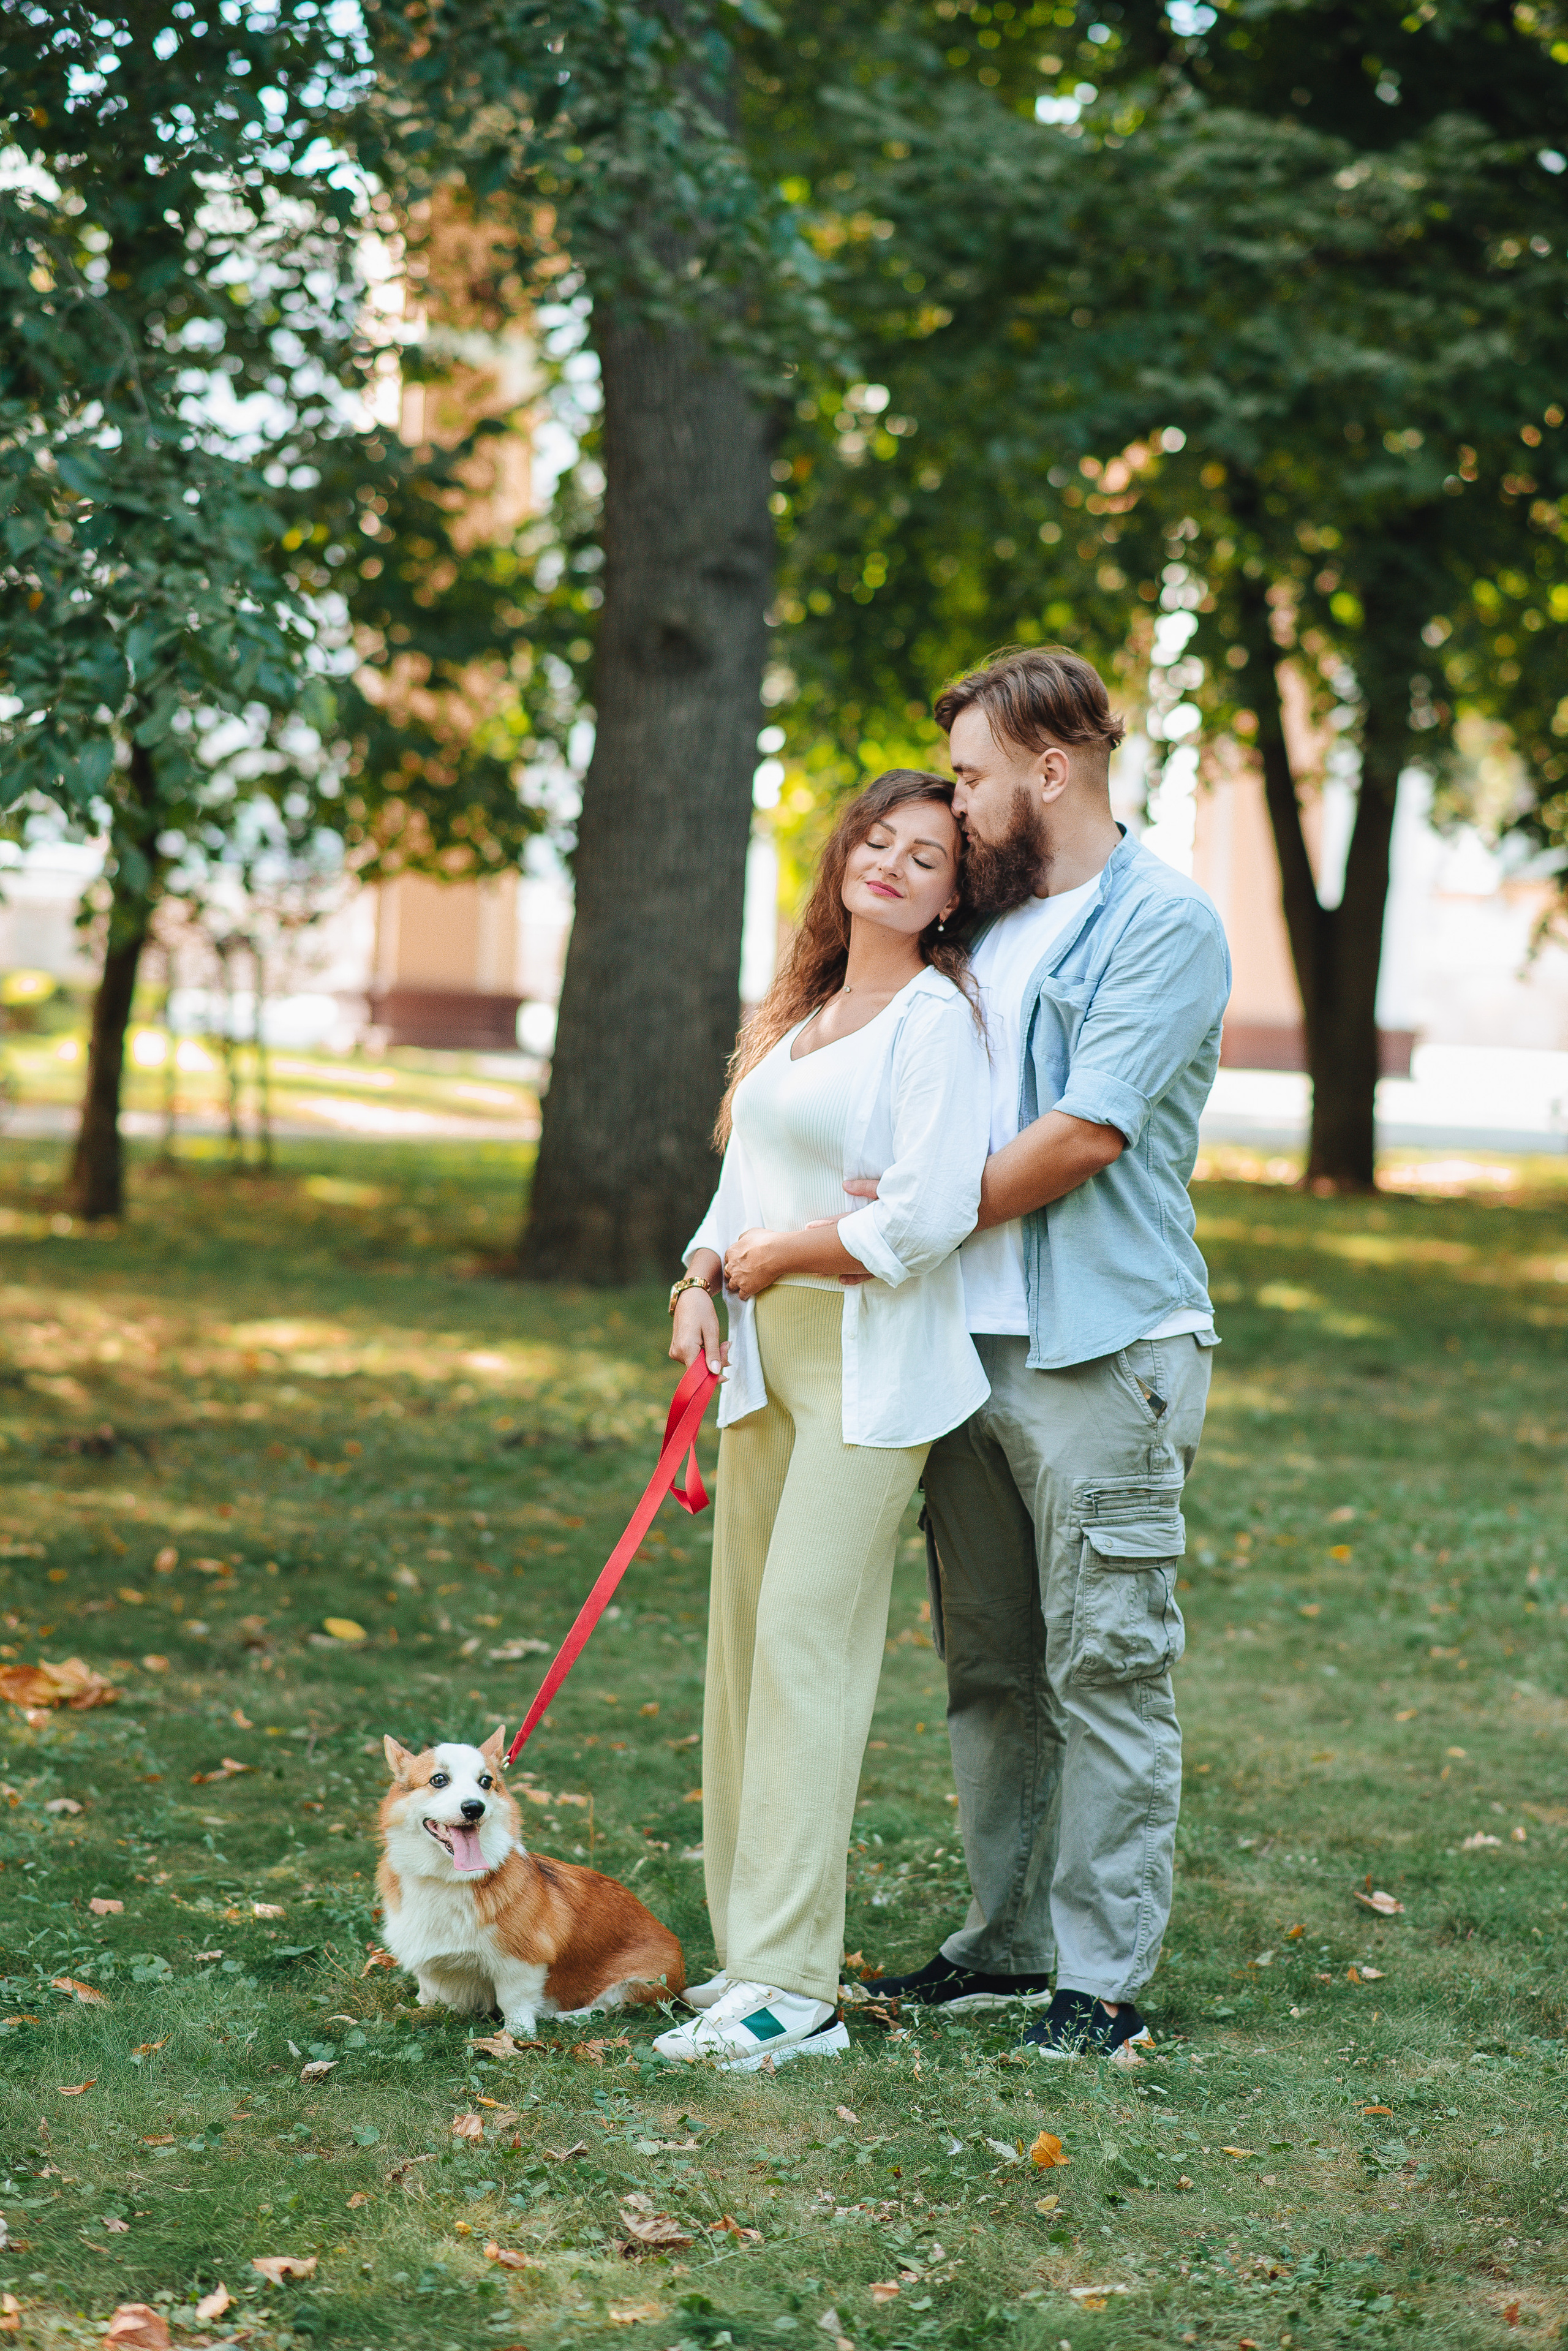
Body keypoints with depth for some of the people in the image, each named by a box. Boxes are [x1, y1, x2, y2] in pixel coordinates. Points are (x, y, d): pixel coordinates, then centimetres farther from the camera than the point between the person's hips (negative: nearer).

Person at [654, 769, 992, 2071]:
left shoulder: (937, 1018, -8)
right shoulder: (799, 1012, 17)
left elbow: (929, 1214, -17)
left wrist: (781, 1254, -6)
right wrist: (705, 1275, 3)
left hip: (872, 1361, -8)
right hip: (769, 1347, 8)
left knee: (806, 1640, -12)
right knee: (744, 1642, 8)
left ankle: (790, 1987, -10)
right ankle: (751, 1948, 15)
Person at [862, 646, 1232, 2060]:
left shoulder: (1164, 922, -7)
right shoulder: (994, 928, 18)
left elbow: (1083, 1136, -15)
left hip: (1102, 1354, -8)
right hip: (974, 1346, 8)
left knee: (1108, 1672, -4)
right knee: (989, 1672, 12)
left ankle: (1108, 1980, 0)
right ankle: (1007, 1943, 22)